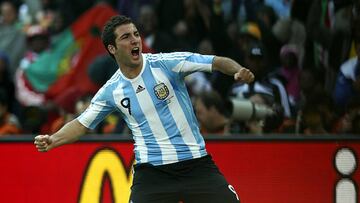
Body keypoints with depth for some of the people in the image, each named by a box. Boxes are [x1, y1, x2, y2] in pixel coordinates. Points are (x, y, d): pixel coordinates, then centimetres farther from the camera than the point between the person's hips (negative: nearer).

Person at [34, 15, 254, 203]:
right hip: (151, 172, 1)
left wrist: (238, 70, -32)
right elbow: (82, 124, 11)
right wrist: (52, 140, -5)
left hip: (197, 164, -1)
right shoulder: (111, 91, 1)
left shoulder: (166, 63, -8)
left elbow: (217, 62, -12)